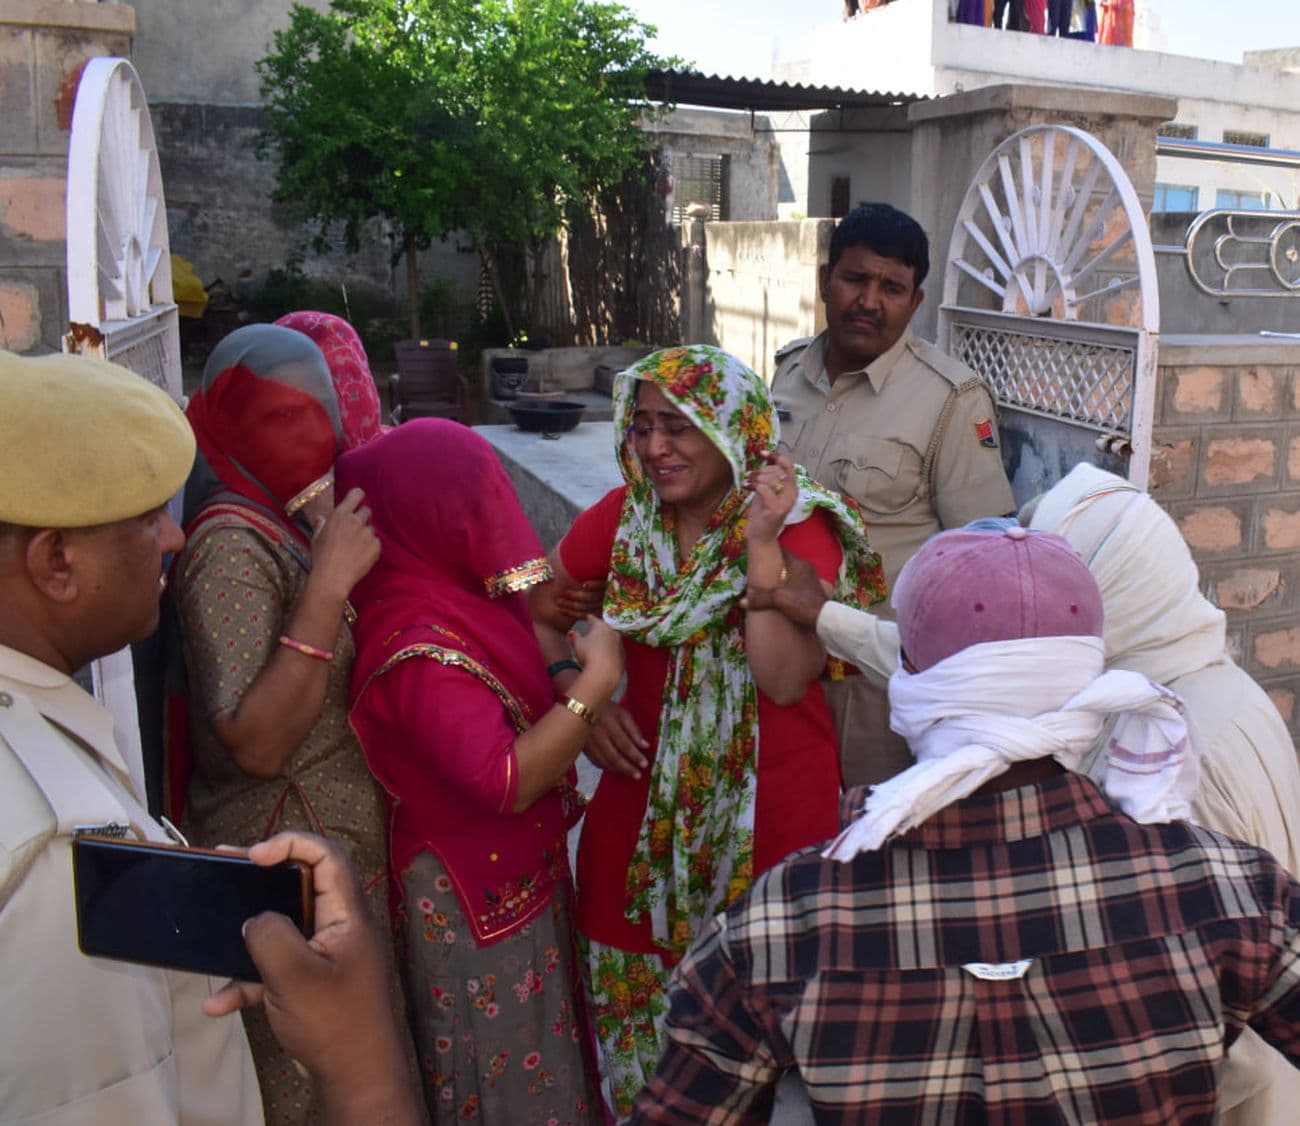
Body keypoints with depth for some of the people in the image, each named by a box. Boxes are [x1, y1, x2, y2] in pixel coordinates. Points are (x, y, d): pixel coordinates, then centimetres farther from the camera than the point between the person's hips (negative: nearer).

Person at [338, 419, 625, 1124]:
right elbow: (507, 781, -32)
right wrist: (595, 682, -26)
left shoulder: (454, 602, -1)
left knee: (539, 1056, 26)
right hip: (474, 900, -9)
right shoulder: (421, 646, -28)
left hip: (513, 877, 9)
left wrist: (577, 707, -4)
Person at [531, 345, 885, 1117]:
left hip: (770, 807, -3)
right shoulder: (622, 518, -2)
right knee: (640, 994, 15)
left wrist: (761, 544, -25)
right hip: (647, 801, 3)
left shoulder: (800, 529, -11)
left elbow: (784, 680, -22)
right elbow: (539, 613, 10)